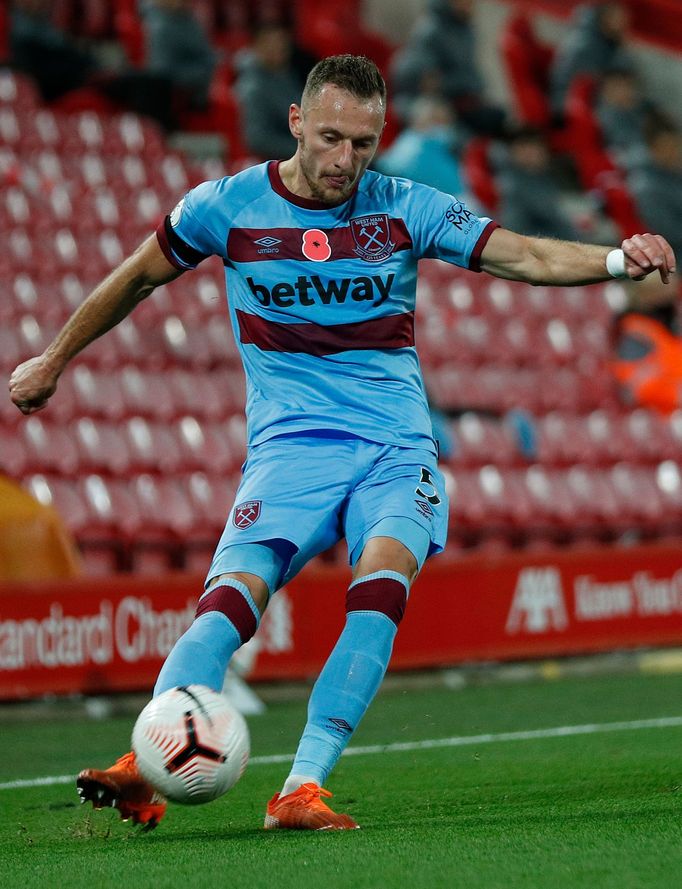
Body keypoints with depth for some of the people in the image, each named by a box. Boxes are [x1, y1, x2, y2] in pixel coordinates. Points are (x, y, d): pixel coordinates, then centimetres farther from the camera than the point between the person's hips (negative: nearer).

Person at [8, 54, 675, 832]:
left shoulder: (406, 210, 5)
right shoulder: (227, 206, 3)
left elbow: (528, 257, 1)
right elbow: (138, 277, 19)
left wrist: (617, 260, -16)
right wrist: (54, 359, 27)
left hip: (397, 447, 0)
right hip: (292, 446, 0)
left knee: (382, 580, -29)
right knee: (231, 600, -25)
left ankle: (303, 788, -34)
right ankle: (143, 770, -36)